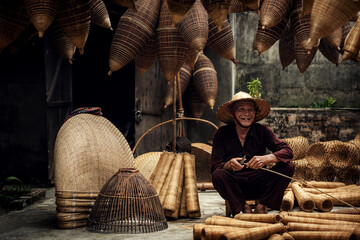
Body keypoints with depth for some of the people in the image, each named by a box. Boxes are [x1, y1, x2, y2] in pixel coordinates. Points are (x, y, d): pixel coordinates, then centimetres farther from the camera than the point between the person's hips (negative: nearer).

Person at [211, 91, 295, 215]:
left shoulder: (262, 131, -2)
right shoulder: (222, 134, -4)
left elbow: (287, 151, -12)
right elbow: (215, 166, -10)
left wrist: (266, 158, -32)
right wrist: (229, 165, -33)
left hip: (259, 185, 2)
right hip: (235, 185, -1)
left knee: (288, 167, -19)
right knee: (218, 175, -32)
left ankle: (262, 206, -11)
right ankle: (244, 208, -12)